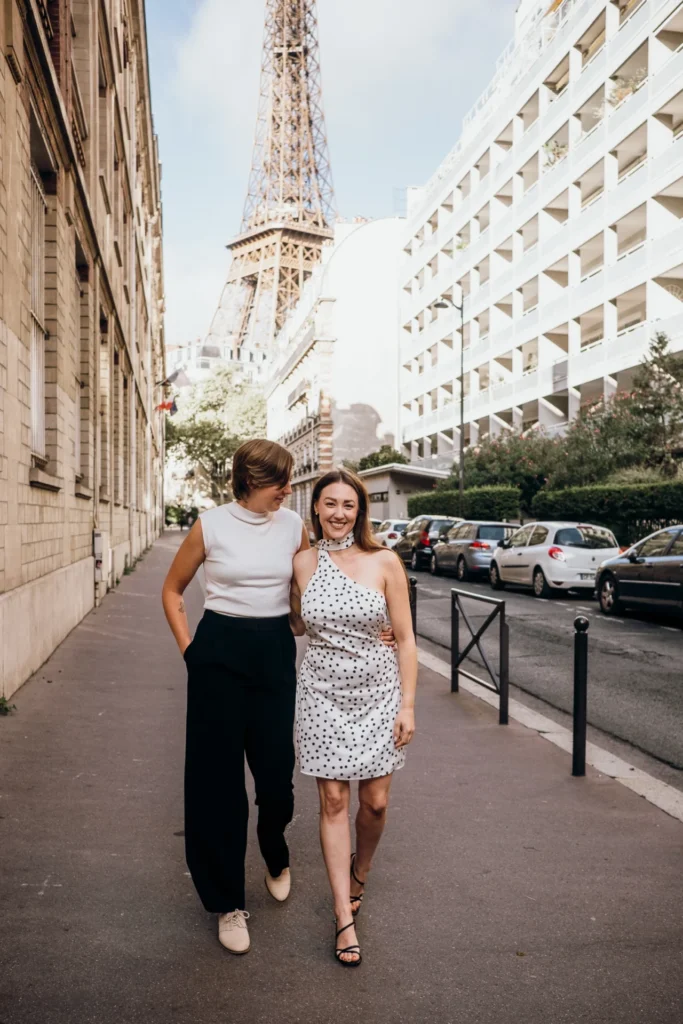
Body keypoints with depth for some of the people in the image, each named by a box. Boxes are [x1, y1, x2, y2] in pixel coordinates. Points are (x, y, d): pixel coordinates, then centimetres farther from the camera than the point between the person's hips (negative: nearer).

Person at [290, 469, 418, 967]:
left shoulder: (384, 562, -8)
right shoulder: (301, 563, -2)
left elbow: (405, 638, -4)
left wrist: (407, 704, -6)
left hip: (378, 689, -1)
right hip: (323, 691, 1)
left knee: (375, 802, 7)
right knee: (334, 801, 3)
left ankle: (359, 875, 40)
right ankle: (345, 918, 17)